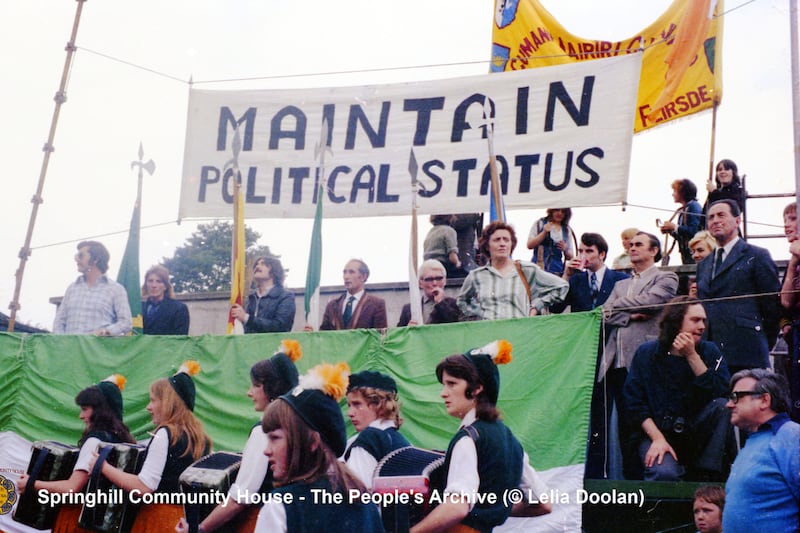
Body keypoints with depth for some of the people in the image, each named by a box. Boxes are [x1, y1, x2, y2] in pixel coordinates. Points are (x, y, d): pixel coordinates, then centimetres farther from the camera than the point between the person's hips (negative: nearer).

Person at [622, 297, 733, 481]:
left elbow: (722, 392, -13)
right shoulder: (647, 353, -1)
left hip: (696, 434, 4)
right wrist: (658, 438, -18)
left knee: (722, 405, -25)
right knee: (664, 473, -35)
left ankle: (707, 476, -18)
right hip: (655, 432, -4)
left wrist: (692, 356, -17)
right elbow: (634, 404, -5)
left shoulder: (709, 351, 4)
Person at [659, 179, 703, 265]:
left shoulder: (694, 206, -7)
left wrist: (675, 227, -11)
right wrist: (670, 231, 3)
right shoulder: (682, 210, 17)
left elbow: (694, 231, -18)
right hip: (685, 253, 8)